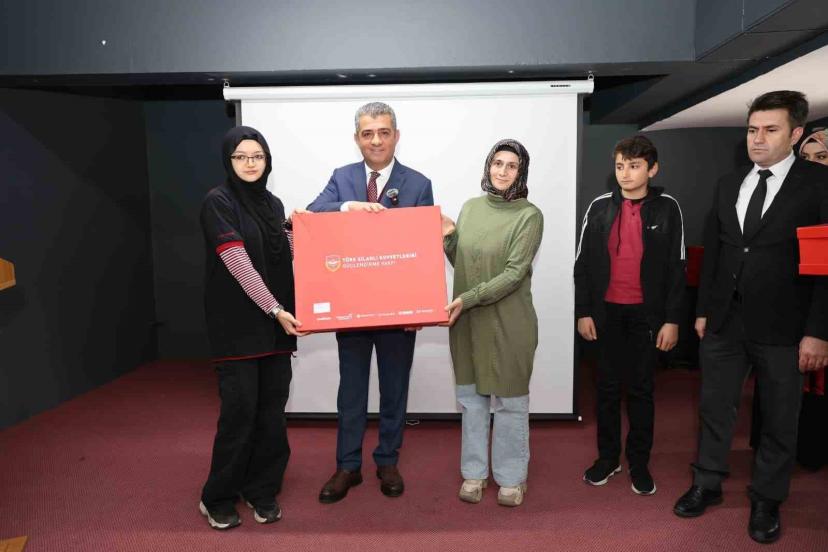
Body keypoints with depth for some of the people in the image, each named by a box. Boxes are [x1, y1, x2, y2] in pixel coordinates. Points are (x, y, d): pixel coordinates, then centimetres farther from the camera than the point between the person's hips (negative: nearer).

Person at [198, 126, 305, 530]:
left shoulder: (273, 204, 12)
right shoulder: (217, 202, -6)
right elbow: (238, 263, -15)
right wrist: (275, 309, -19)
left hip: (275, 322, 5)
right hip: (237, 325, -5)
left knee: (272, 409, 7)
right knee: (240, 410, -2)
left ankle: (261, 490, 23)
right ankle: (218, 498, 19)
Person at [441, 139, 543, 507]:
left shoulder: (529, 216, -8)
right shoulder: (470, 207, 6)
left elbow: (514, 273, -16)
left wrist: (469, 298, -22)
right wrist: (448, 237, -4)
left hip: (508, 323, -4)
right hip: (466, 320, 5)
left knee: (510, 401, 9)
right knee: (471, 398, 14)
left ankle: (511, 477, 27)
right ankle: (474, 472, 31)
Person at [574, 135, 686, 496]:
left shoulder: (666, 208, -1)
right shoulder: (600, 207, 1)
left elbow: (676, 267, -1)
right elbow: (583, 263, 3)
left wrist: (672, 319, -5)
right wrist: (583, 312, -1)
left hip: (647, 313, -1)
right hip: (607, 311, 1)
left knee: (642, 388, 9)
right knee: (607, 386, 10)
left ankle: (639, 462, 23)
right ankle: (608, 457, 24)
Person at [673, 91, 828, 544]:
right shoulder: (728, 184, 8)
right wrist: (703, 309, 9)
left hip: (782, 326, -4)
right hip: (723, 320, 4)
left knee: (779, 420, 12)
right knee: (715, 408, 14)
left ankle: (766, 501, 31)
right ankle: (707, 485, 32)